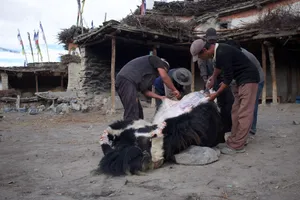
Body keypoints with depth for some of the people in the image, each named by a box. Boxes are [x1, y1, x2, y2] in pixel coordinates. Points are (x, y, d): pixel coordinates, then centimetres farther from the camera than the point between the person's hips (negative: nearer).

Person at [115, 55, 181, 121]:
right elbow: (164, 76, 1)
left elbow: (145, 91, 25)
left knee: (138, 112, 11)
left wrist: (160, 97, 22)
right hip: (127, 81, -9)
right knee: (132, 115, -15)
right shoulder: (156, 59, 13)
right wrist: (174, 90, 10)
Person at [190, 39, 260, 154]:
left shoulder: (222, 53, -25)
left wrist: (216, 94, -12)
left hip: (249, 79, -10)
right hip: (240, 80, 10)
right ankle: (233, 141, 13)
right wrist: (213, 78, 29)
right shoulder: (217, 51, 5)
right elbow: (219, 66, 28)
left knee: (244, 113, -10)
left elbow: (228, 78, -21)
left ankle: (237, 146, -9)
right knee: (236, 112, 9)